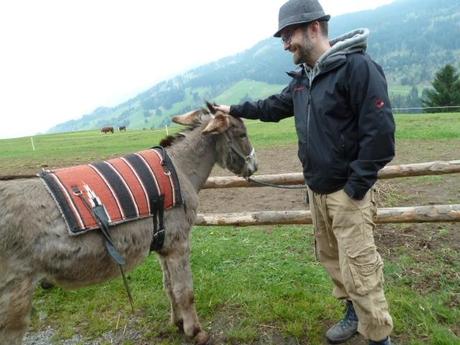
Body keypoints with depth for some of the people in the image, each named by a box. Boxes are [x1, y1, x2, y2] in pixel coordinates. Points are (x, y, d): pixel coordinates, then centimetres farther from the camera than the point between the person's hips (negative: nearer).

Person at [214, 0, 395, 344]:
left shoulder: (358, 67, -16)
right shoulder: (303, 78, 10)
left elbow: (380, 132, -20)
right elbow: (275, 107, 25)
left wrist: (356, 186, -18)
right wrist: (235, 109, 24)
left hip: (348, 191, -8)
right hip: (317, 189, 8)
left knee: (358, 269, -3)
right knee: (330, 256, 19)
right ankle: (354, 313, 39)